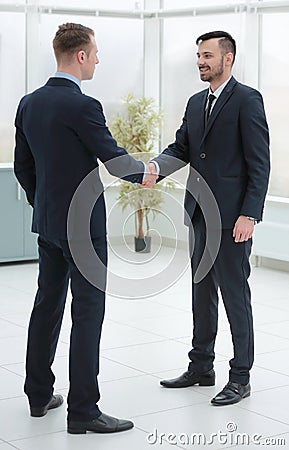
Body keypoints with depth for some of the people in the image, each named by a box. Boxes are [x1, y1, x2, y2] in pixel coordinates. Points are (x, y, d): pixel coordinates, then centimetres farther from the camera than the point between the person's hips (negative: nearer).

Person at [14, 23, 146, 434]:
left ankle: (39, 394, 25)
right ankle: (83, 410, -1)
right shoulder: (82, 106, -18)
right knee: (88, 312, -4)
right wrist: (143, 172, 8)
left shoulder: (29, 103, 6)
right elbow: (113, 158, -12)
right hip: (83, 225, -8)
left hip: (48, 223, 8)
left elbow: (22, 165, 12)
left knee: (47, 305, 15)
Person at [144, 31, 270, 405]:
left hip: (231, 215, -8)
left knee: (235, 294, 0)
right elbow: (181, 148, 12)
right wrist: (155, 168, -10)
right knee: (202, 292, 15)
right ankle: (201, 367, 26)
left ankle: (240, 377, 9)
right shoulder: (196, 103, 15)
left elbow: (259, 162, -13)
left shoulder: (247, 100, -8)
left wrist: (249, 214, -19)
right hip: (199, 212, 8)